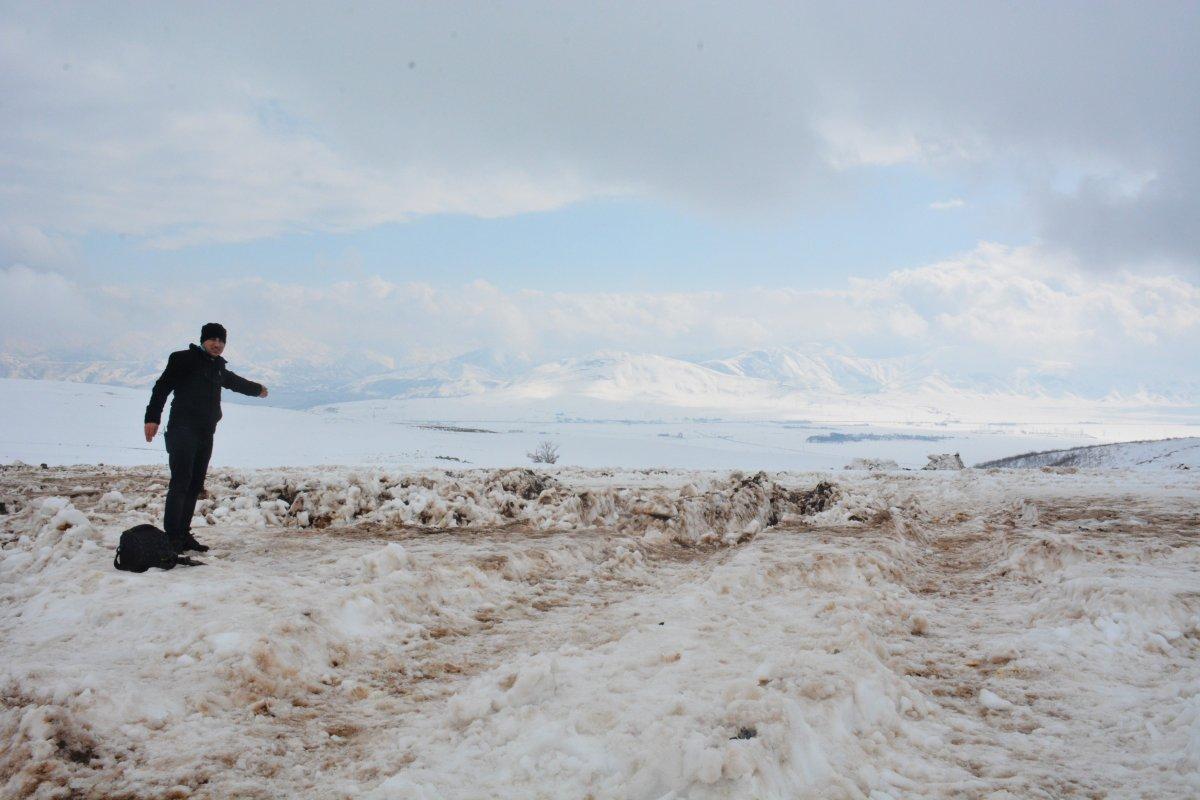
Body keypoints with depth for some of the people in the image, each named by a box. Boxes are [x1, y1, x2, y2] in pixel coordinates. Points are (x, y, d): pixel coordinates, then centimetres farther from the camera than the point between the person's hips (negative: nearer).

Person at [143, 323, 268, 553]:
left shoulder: (218, 367, 20)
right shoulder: (186, 359, -3)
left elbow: (234, 381, 42)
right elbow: (163, 386, -10)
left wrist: (257, 389, 60)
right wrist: (152, 417, -19)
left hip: (206, 434, 8)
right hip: (183, 431, -8)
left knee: (195, 486, 7)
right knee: (180, 484, -14)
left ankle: (183, 535, 12)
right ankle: (171, 537, -15)